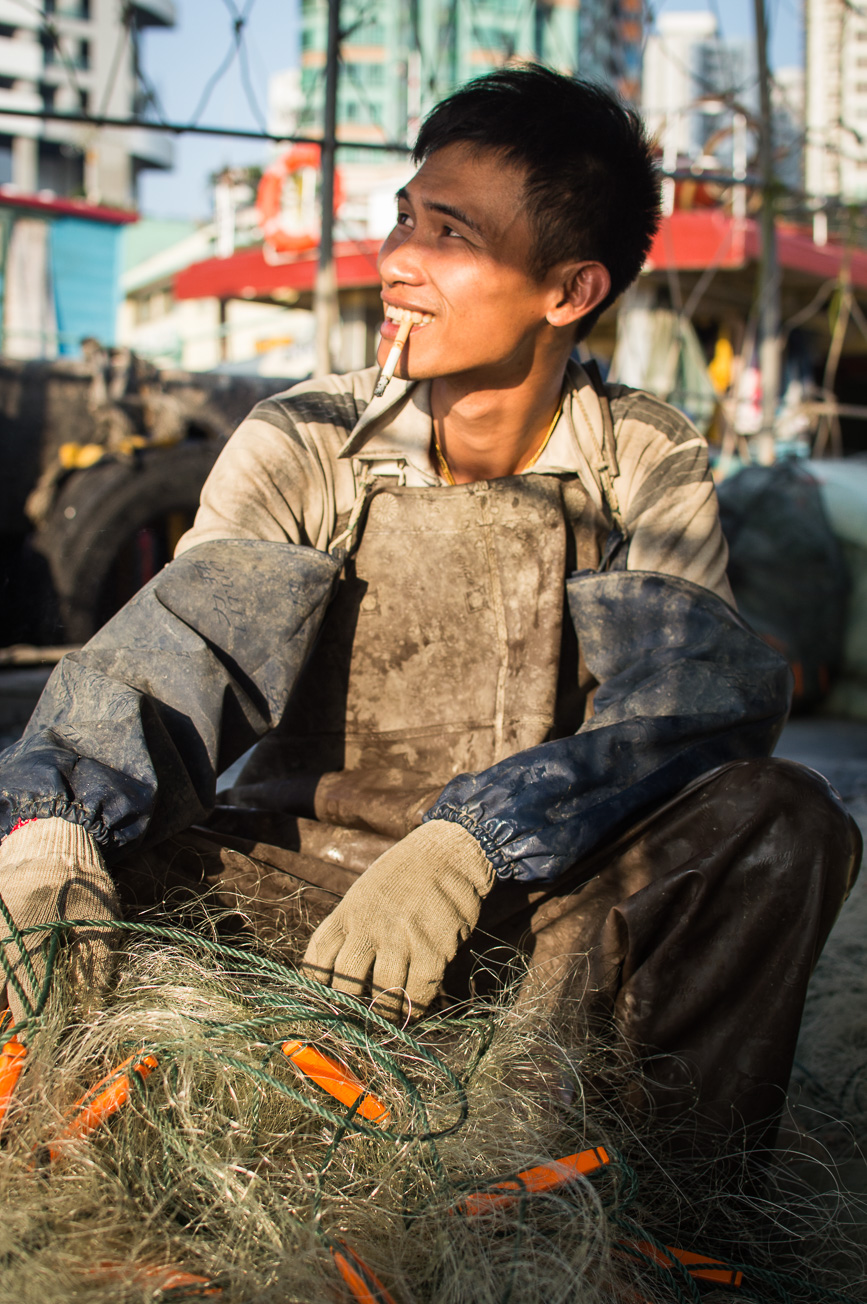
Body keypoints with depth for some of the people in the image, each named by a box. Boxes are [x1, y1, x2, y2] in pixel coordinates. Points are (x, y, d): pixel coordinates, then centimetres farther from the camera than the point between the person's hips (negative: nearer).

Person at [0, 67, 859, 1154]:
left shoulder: (649, 468, -4)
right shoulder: (300, 449, -4)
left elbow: (700, 689, -21)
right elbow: (179, 654, -20)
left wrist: (468, 843, -37)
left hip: (548, 911, 0)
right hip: (311, 893, 1)